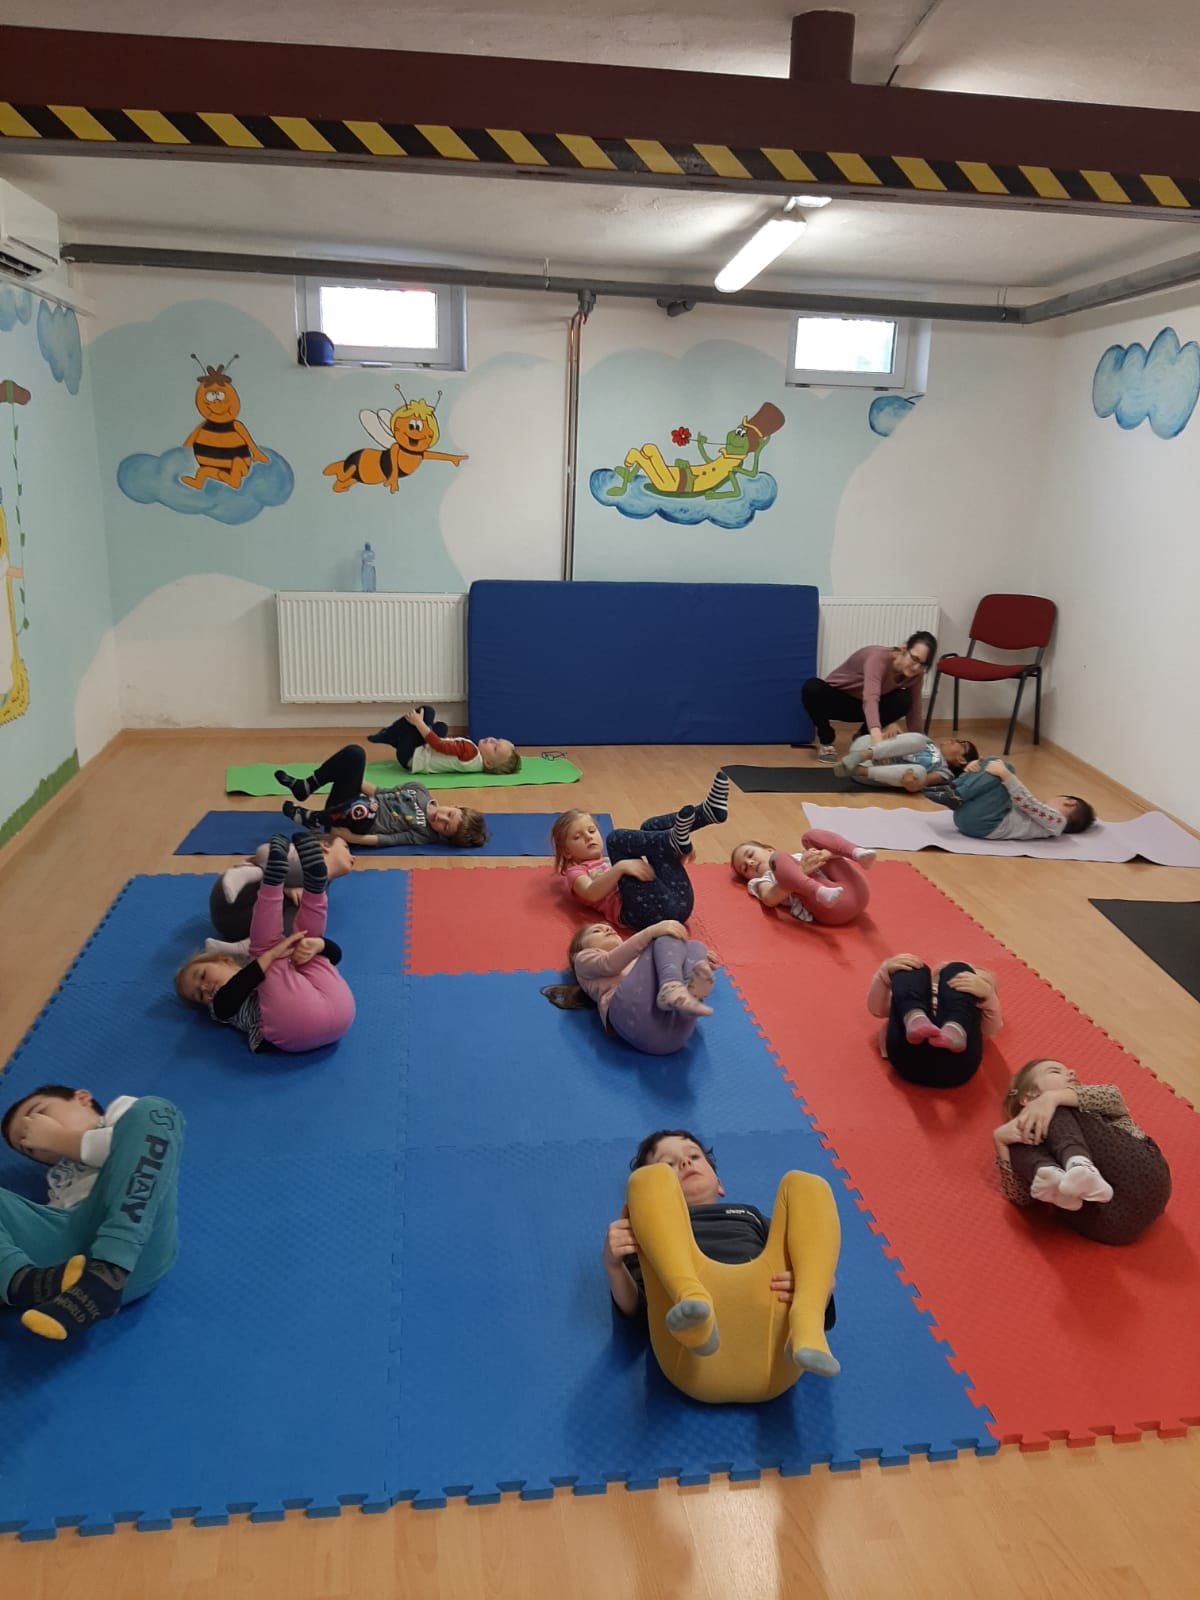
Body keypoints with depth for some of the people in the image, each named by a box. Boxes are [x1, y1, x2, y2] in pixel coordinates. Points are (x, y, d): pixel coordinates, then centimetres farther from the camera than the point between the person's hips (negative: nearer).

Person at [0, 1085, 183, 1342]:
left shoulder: (127, 1112, 28)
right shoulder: (60, 1177, 37)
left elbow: (140, 1148, 3)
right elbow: (62, 1224, 17)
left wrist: (59, 1138, 13)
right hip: (67, 1264, 4)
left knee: (153, 1111, -20)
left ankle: (105, 1274, -33)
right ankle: (24, 1279, -28)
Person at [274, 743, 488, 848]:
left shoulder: (422, 835, -15)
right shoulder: (420, 791, 4)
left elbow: (381, 839, -20)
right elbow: (380, 792, 11)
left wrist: (344, 835, -23)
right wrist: (351, 779, 0)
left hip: (357, 823, -6)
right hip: (355, 806, 6)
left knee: (362, 809, -44)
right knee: (354, 753, -15)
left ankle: (313, 819, -14)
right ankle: (304, 787, -3)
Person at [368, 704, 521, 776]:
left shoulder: (470, 751, -30)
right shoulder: (473, 753, -4)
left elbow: (439, 745, -27)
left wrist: (418, 723, -20)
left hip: (412, 756, -8)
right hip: (421, 753, 8)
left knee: (426, 712, -10)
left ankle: (385, 736, 9)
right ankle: (390, 737, 28)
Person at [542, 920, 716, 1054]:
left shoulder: (637, 959, 46)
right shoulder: (585, 959, 30)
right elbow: (609, 964, 7)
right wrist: (651, 931, -5)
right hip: (634, 1014, -5)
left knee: (694, 946, 2)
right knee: (667, 938, -6)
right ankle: (675, 991, -37)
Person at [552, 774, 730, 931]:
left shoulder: (613, 859, 39)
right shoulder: (576, 870, 23)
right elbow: (591, 894, -2)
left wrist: (680, 855, 7)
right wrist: (620, 868, -16)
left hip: (677, 901, 6)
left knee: (651, 827, 10)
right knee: (617, 838, -7)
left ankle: (707, 811, -18)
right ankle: (675, 839, -30)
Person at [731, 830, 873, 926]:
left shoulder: (799, 857, 36)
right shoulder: (761, 882, 25)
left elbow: (838, 851, 20)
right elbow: (769, 898, -1)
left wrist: (824, 855, -4)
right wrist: (801, 871, -11)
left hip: (854, 889, 3)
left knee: (812, 835, 13)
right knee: (779, 858, -13)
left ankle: (857, 853, -18)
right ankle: (822, 893, -42)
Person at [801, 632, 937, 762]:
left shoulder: (915, 675, -17)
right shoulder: (879, 657, -36)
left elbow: (914, 714, -9)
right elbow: (870, 699, -52)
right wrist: (877, 738, -67)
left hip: (861, 705, 5)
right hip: (836, 698, -4)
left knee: (903, 700, -24)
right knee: (813, 688, -38)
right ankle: (826, 741, -12)